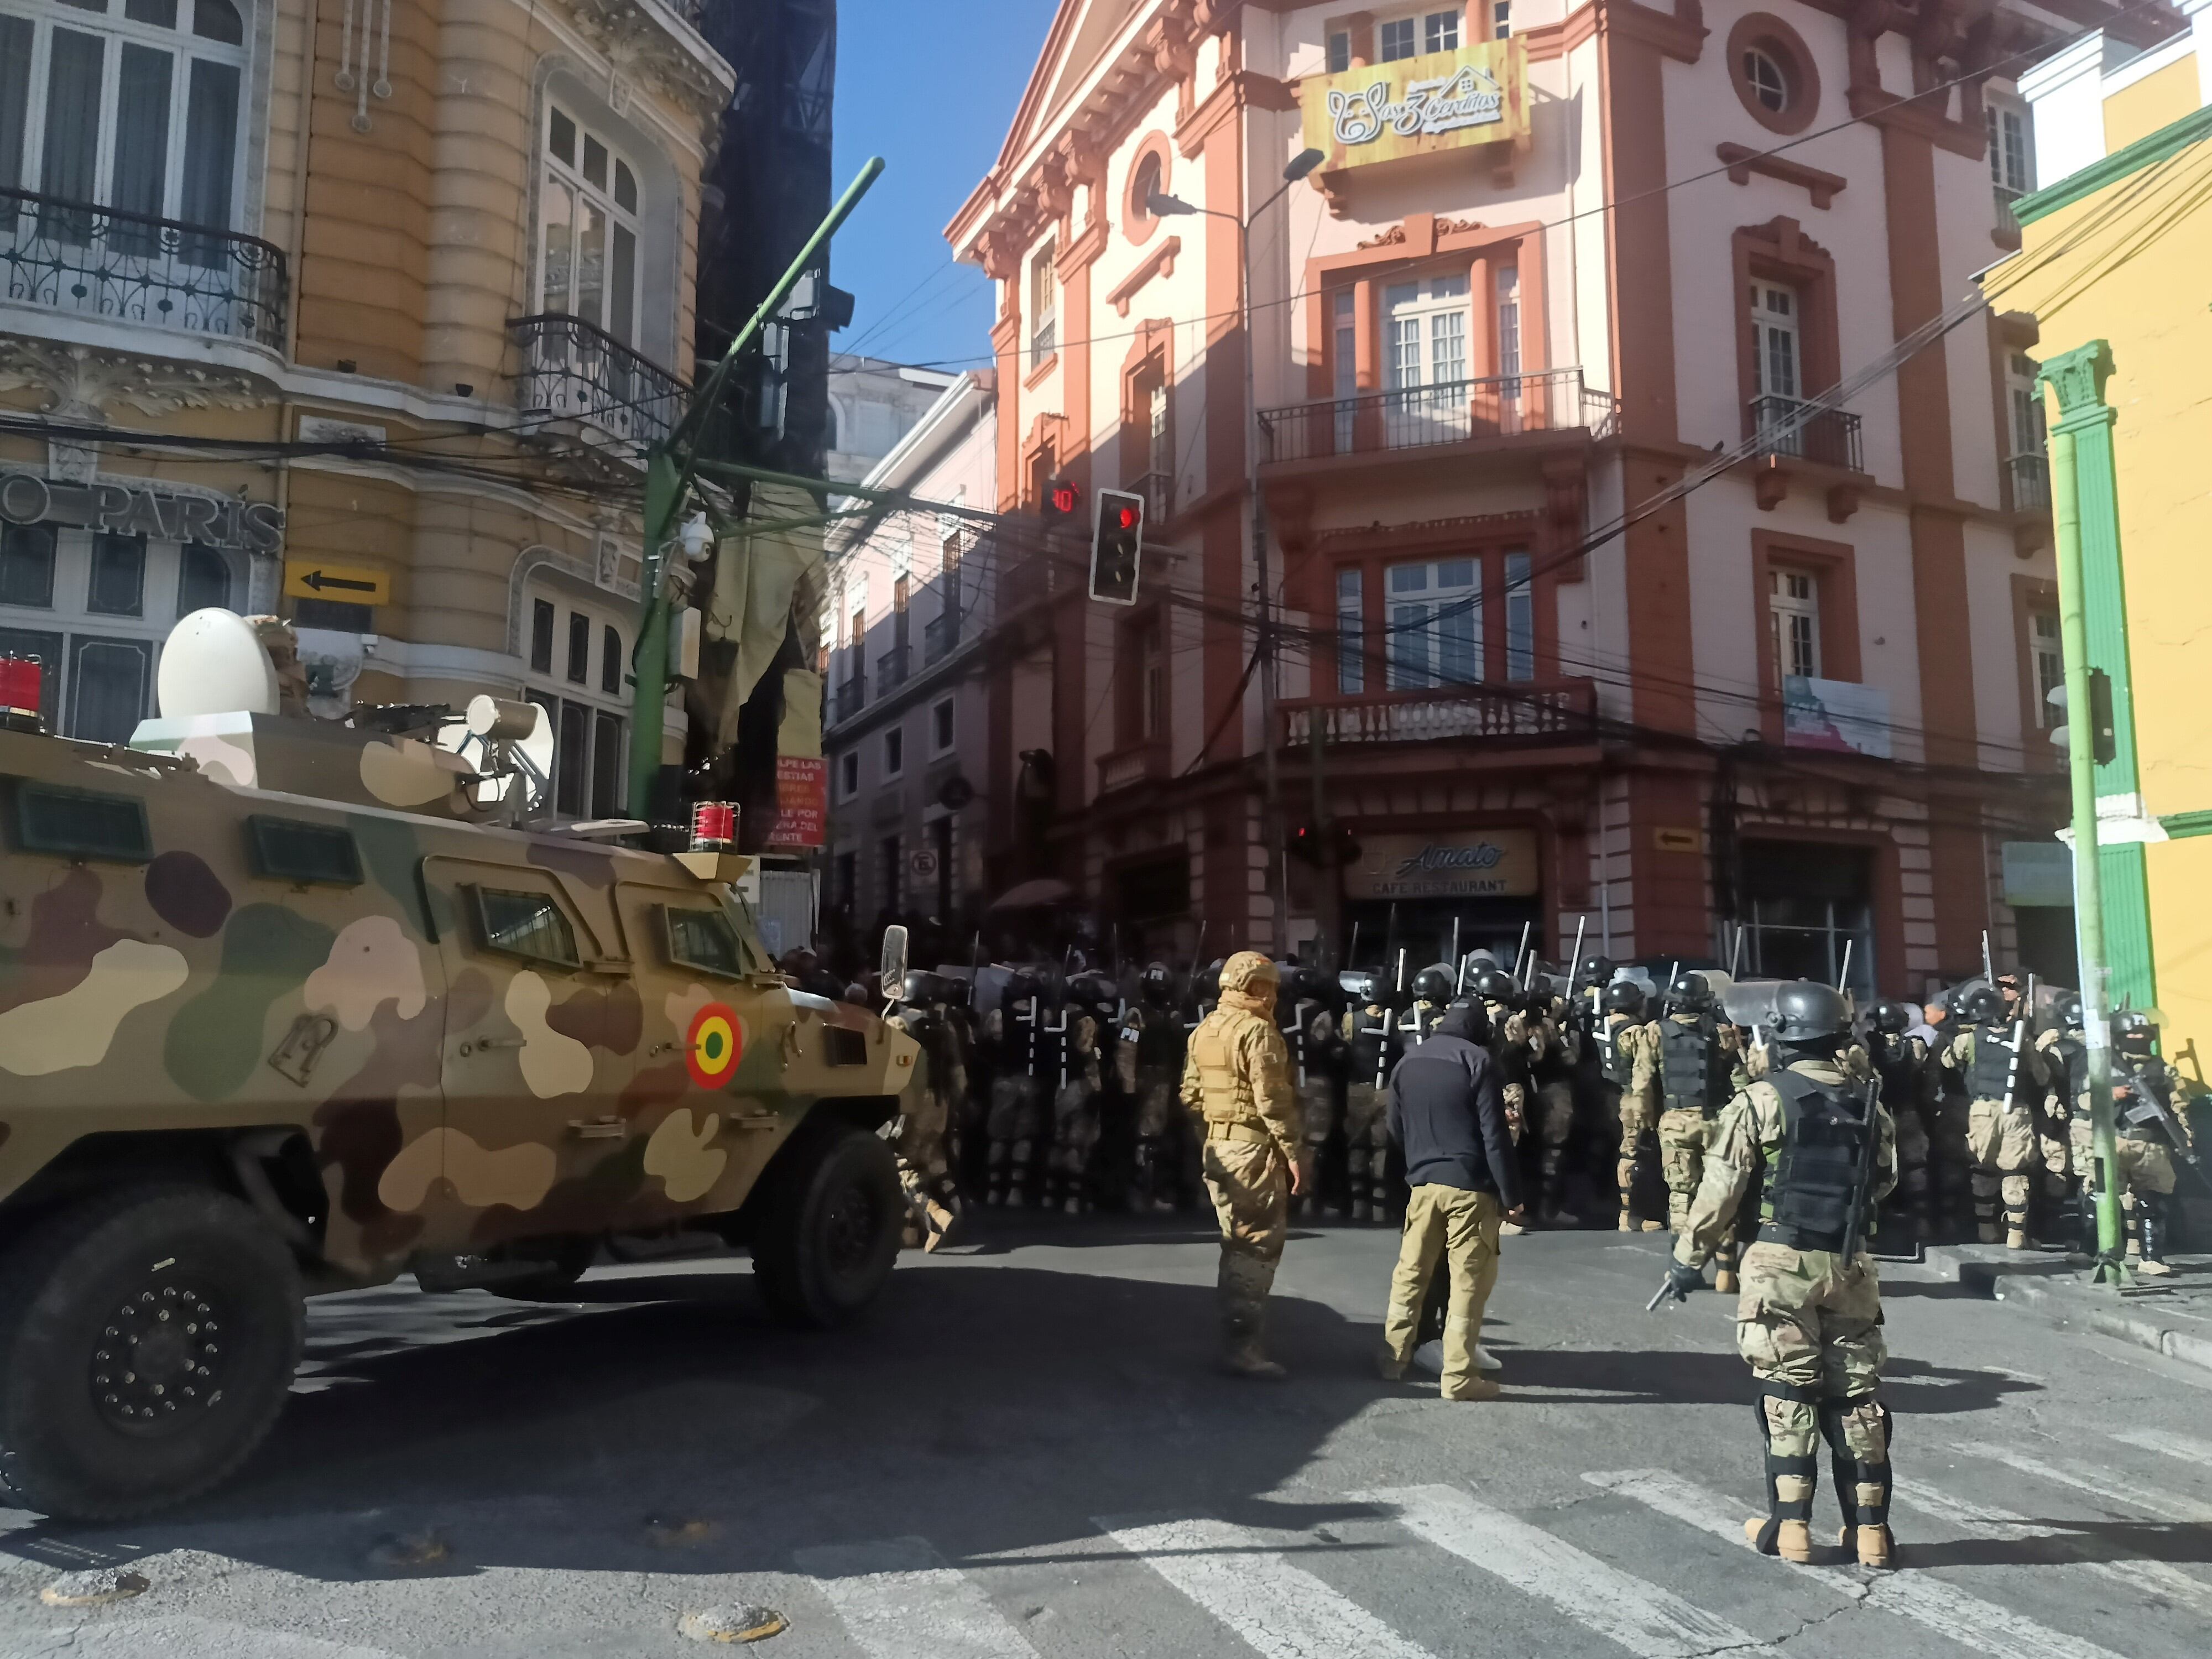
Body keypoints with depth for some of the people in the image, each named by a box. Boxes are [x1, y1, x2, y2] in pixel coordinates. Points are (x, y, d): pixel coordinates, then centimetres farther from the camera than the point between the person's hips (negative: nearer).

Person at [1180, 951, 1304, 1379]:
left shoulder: (1204, 1031, 12)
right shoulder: (1258, 1031, -14)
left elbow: (1191, 1093, 14)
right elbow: (1273, 1099, -19)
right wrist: (1293, 1150, -16)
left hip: (1217, 1146, 9)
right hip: (1255, 1148, -9)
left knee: (1238, 1244, 17)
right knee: (1257, 1247, -3)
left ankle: (1237, 1339, 24)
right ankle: (1243, 1348, -1)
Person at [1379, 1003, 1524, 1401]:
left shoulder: (1407, 1062, 11)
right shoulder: (1477, 1061, -6)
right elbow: (1495, 1136, -11)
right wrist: (1511, 1194, -8)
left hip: (1422, 1184, 5)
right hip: (1471, 1187, -5)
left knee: (1410, 1275, 14)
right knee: (1469, 1282, 1)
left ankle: (1394, 1360, 21)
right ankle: (1458, 1377, 2)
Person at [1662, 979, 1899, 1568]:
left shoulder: (1761, 1101, -9)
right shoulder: (1870, 1104, 4)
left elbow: (1721, 1190, -9)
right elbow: (1884, 1182, 15)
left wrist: (1689, 1258, 0)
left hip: (1782, 1263, -4)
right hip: (1851, 1266, 4)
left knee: (1787, 1393, 4)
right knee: (1855, 1396, 11)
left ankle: (1790, 1527, 7)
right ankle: (1870, 1529, 16)